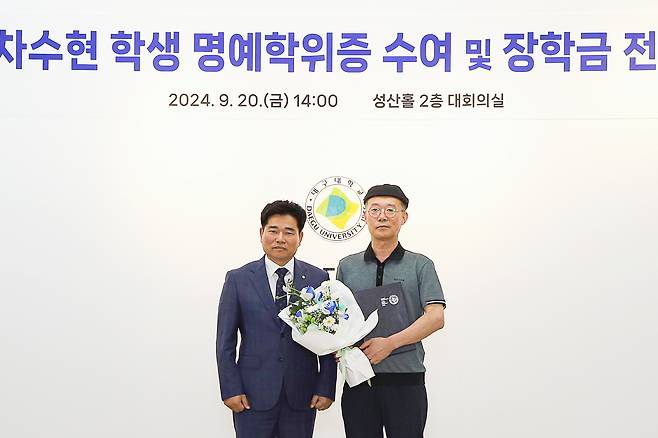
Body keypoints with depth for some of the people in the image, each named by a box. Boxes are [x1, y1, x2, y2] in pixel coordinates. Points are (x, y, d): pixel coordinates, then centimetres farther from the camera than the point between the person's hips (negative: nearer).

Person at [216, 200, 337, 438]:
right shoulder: (238, 279, 1)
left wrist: (326, 388, -1)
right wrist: (230, 390, -4)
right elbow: (225, 341, 2)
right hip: (253, 394, -1)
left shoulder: (318, 278, 3)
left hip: (301, 395, 1)